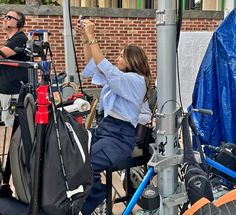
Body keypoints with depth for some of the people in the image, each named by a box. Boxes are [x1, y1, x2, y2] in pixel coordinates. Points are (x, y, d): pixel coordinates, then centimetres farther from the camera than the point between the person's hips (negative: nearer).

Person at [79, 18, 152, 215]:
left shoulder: (137, 80, -8)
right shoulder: (117, 78, 20)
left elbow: (105, 67, -21)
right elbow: (92, 67, 20)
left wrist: (92, 37, -19)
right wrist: (85, 40, 9)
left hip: (121, 135, -8)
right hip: (103, 128, 9)